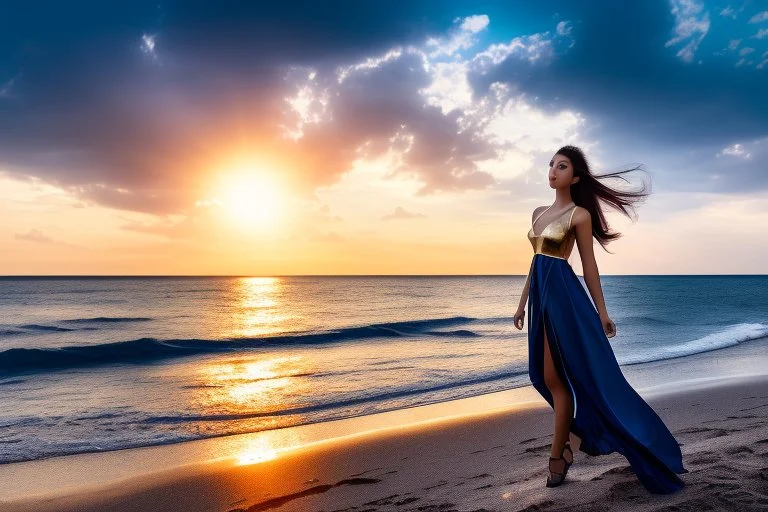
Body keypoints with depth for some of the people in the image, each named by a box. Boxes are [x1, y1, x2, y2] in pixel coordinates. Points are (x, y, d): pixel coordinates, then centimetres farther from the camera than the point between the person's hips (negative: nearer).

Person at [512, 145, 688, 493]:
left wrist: (601, 312, -4)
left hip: (563, 294, -7)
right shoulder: (538, 212, 14)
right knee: (547, 377, 11)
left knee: (555, 377, -3)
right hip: (541, 295, 8)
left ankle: (558, 454, 11)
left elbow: (589, 265, -5)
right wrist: (522, 303, 18)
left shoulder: (579, 214, -6)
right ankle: (590, 432, 30)